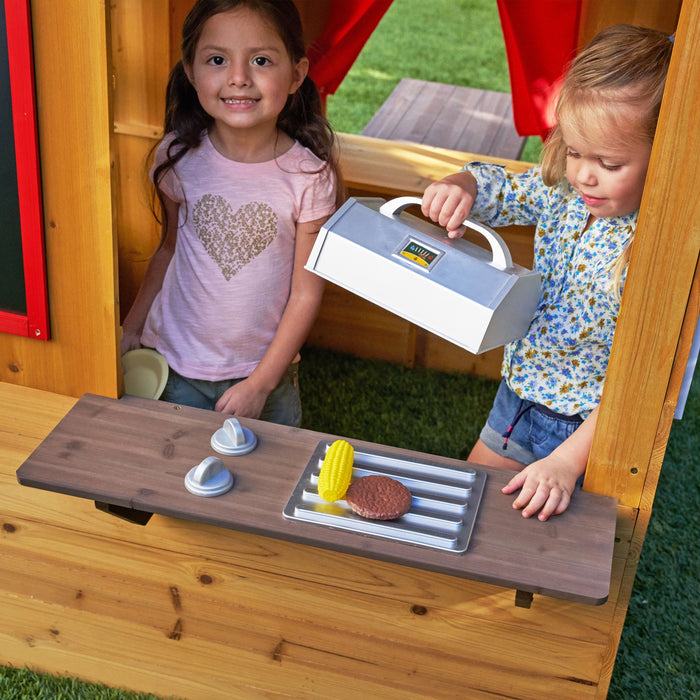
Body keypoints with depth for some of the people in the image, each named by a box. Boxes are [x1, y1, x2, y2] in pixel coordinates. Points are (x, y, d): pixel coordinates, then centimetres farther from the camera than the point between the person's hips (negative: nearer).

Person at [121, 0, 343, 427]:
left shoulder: (309, 176, -17)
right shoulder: (179, 158, -9)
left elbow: (306, 295, -12)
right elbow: (169, 251, 6)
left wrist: (260, 383, -12)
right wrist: (131, 329, 6)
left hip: (265, 368, -1)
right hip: (176, 363, 2)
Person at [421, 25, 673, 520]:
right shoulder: (562, 193, -9)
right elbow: (497, 187, 8)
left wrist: (567, 461, -29)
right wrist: (459, 187, -16)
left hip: (589, 430, -6)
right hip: (520, 394, 6)